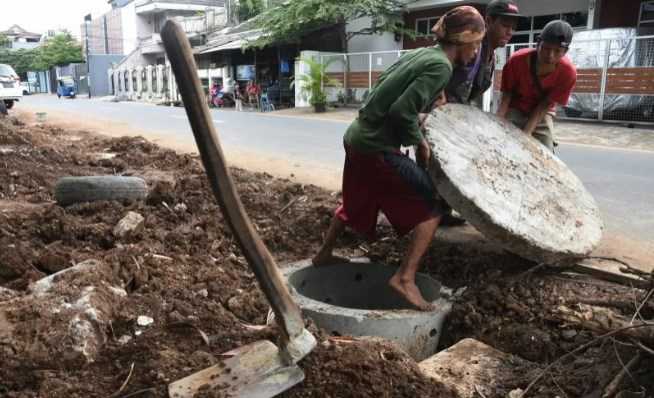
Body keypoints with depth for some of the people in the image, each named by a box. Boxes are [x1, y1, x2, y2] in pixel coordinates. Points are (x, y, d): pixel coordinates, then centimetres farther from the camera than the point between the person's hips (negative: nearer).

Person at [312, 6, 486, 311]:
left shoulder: (420, 54, 12)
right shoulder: (441, 66, -14)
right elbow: (402, 111, -22)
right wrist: (420, 142, -8)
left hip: (357, 137, 10)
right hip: (378, 148, -10)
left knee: (355, 202, 29)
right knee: (431, 206, -1)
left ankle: (324, 253, 46)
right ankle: (405, 278, -2)